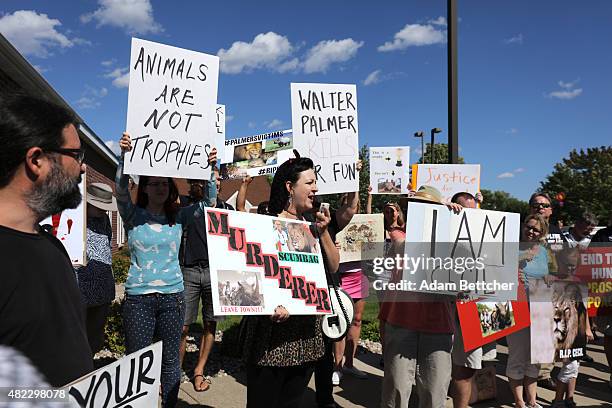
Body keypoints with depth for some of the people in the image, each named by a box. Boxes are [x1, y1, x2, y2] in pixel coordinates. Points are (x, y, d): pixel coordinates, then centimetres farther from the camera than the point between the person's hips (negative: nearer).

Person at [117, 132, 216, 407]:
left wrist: (210, 169, -19)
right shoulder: (133, 216, 0)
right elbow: (121, 191, -16)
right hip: (138, 297, -2)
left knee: (170, 359, 12)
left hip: (172, 295, 2)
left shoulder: (179, 217, 5)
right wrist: (124, 156, -31)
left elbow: (209, 201, -4)